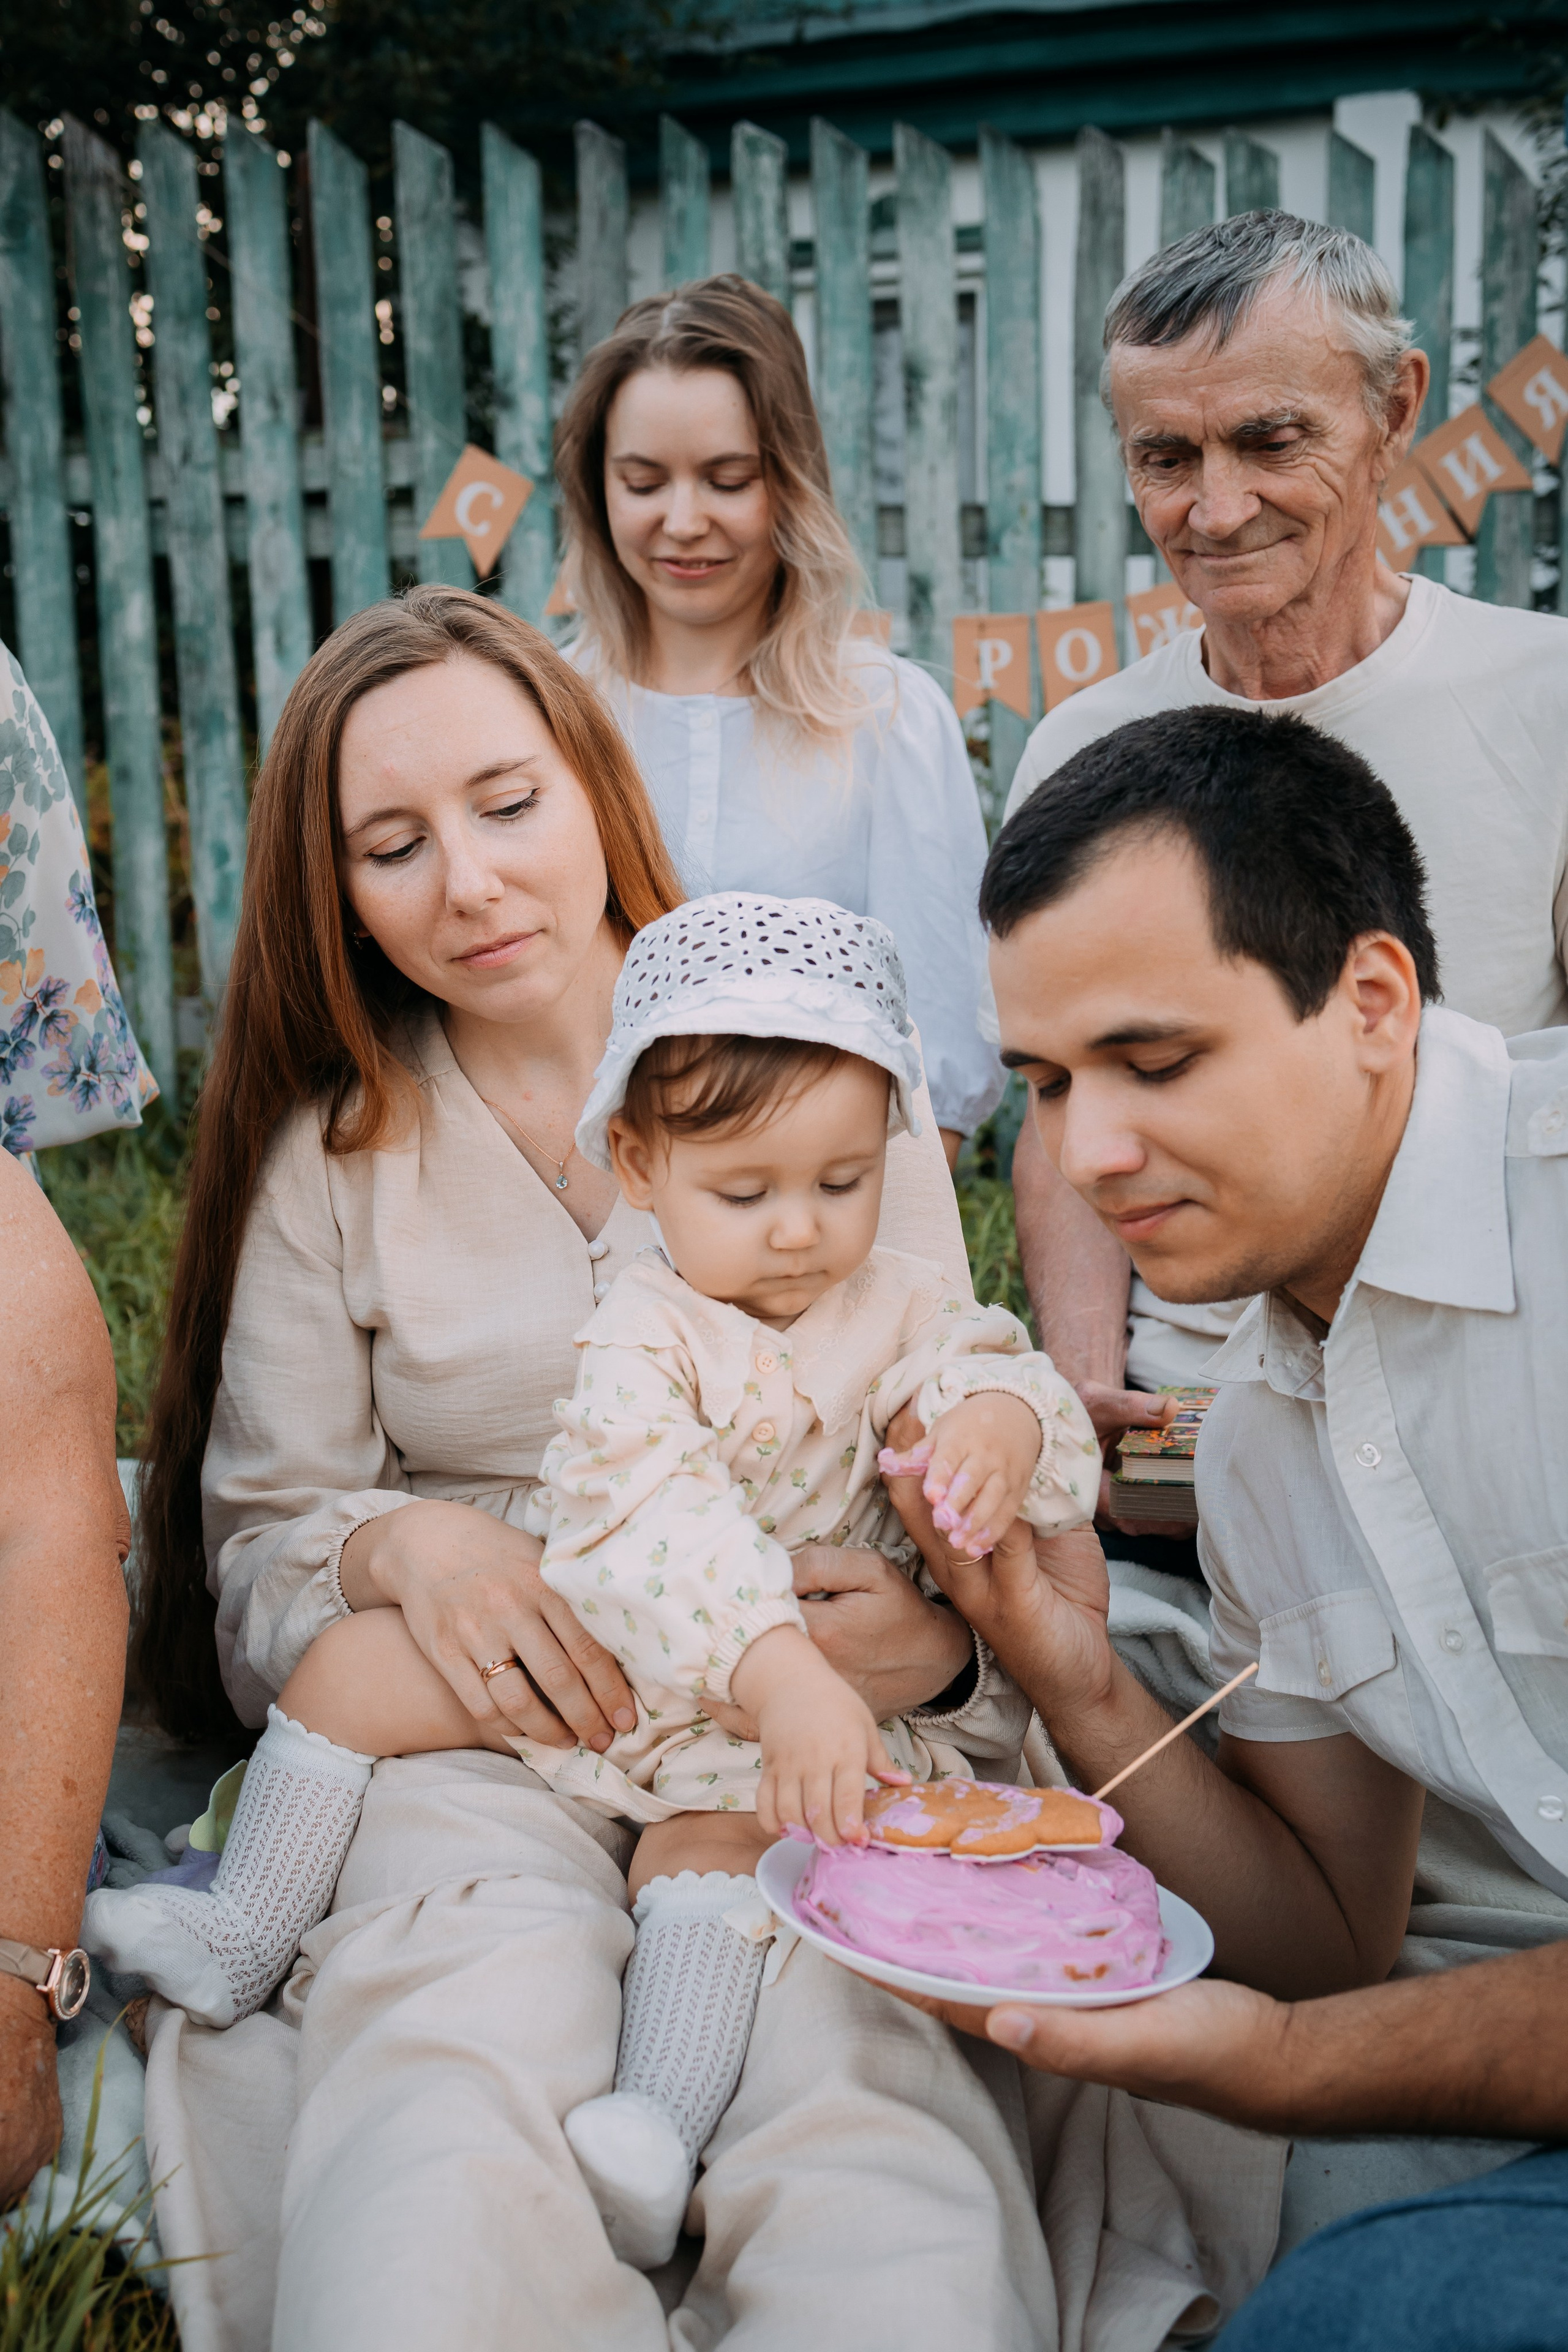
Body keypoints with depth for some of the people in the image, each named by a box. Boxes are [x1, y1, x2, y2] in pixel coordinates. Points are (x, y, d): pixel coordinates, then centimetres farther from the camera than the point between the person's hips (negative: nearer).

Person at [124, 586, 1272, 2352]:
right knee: (444, 2174, -30)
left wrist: (950, 1624, -18)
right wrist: (399, 1546, -14)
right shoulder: (327, 1146, 9)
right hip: (484, 1729, 1)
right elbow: (257, 1546, 10)